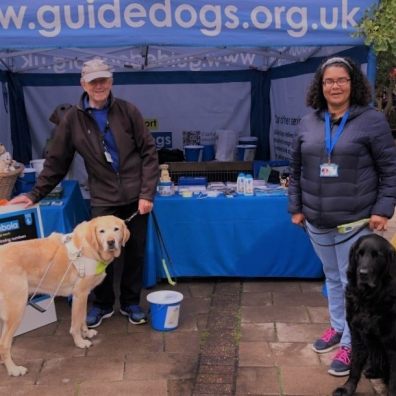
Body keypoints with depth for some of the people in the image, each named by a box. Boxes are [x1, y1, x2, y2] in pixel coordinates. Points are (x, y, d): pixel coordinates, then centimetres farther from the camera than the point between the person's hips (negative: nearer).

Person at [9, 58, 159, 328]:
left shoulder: (127, 111, -4)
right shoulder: (73, 118, -1)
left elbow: (149, 152, -4)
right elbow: (57, 161, 5)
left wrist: (147, 193, -10)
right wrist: (36, 194, 1)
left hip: (135, 196, 0)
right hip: (103, 199, 0)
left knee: (135, 252, 9)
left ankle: (131, 303, 29)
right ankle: (102, 304, 28)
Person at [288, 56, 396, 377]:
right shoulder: (308, 123, 6)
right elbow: (296, 169, 11)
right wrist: (296, 207, 8)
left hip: (356, 222, -4)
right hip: (317, 222, 4)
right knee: (332, 278, 19)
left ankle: (351, 344, 17)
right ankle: (337, 327, 37)